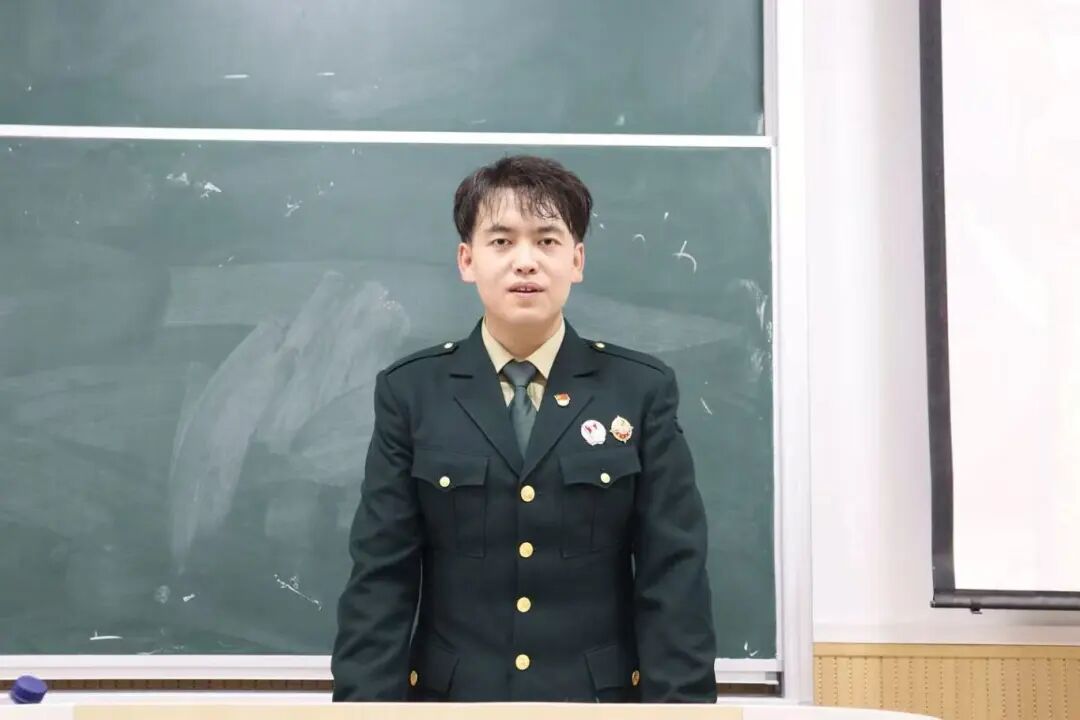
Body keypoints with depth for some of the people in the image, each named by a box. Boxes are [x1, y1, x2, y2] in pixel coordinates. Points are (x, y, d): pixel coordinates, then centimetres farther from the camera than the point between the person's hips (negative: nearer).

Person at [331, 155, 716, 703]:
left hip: (600, 699, 0)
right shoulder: (410, 392, -2)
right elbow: (380, 578, -4)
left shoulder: (643, 390, -2)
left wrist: (679, 702, -11)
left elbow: (675, 577, -4)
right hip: (453, 696, 1)